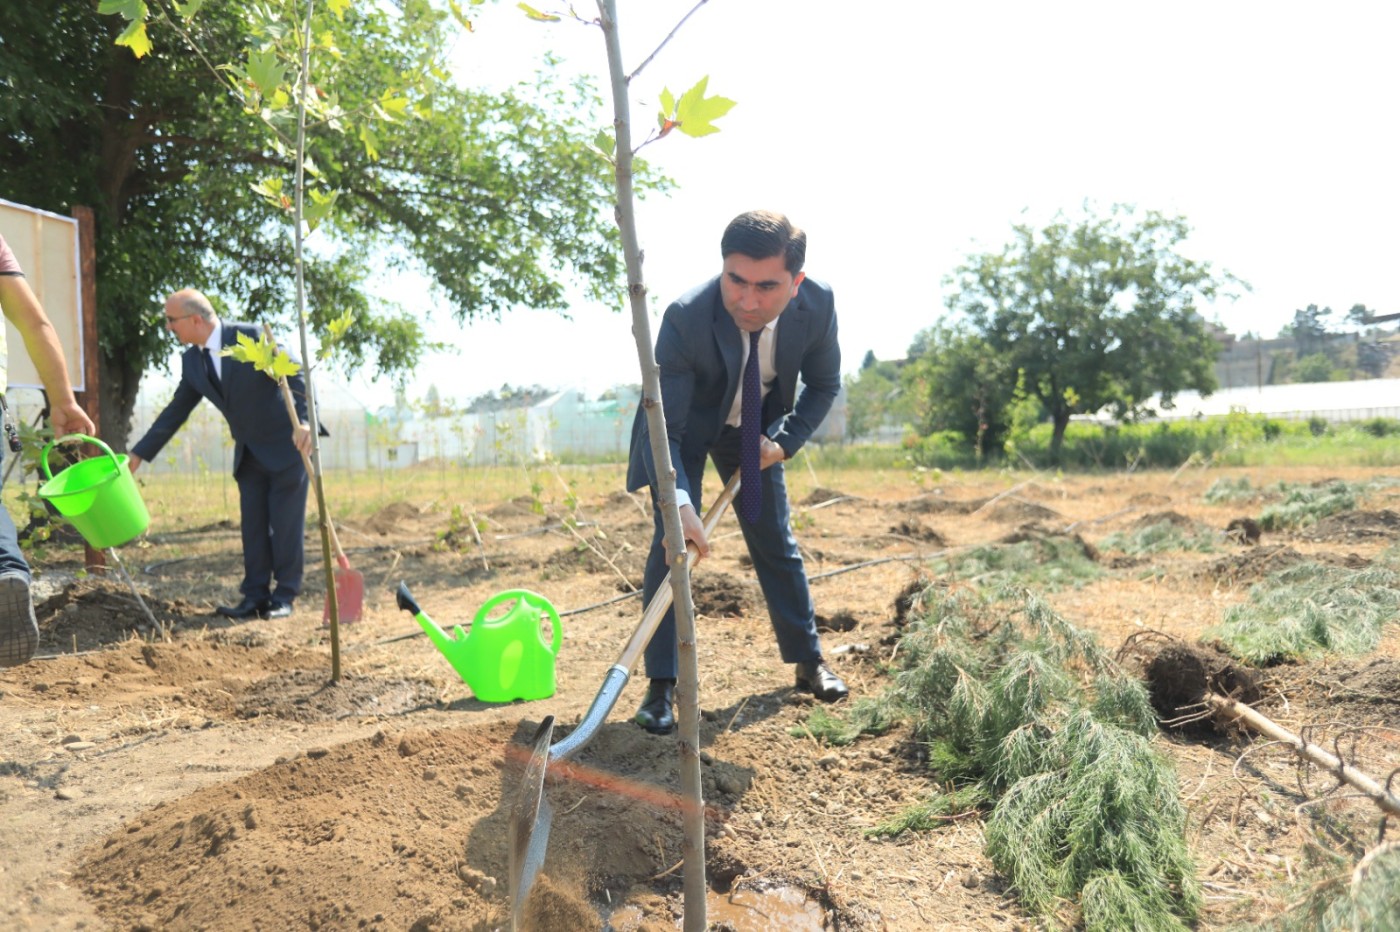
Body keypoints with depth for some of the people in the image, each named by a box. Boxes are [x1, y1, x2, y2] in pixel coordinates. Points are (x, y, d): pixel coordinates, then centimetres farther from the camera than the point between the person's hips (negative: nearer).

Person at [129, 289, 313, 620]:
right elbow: (176, 411, 8)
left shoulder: (249, 336, -18)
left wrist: (303, 421, -37)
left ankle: (284, 598, 6)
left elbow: (293, 376, -22)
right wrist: (139, 454, 7)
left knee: (285, 524, -2)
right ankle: (255, 597, 10)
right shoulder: (191, 361, 2)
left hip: (288, 444, -6)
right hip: (250, 453, 7)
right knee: (253, 526, 5)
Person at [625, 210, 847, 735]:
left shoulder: (817, 306, -27)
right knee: (671, 543, -14)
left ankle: (809, 662, 27)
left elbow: (823, 384, -7)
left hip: (754, 429, 3)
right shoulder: (685, 318, -38)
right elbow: (664, 428, -38)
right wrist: (678, 504, -53)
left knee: (776, 543, 11)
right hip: (686, 426, -3)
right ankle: (662, 686, -3)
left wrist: (783, 440, -20)